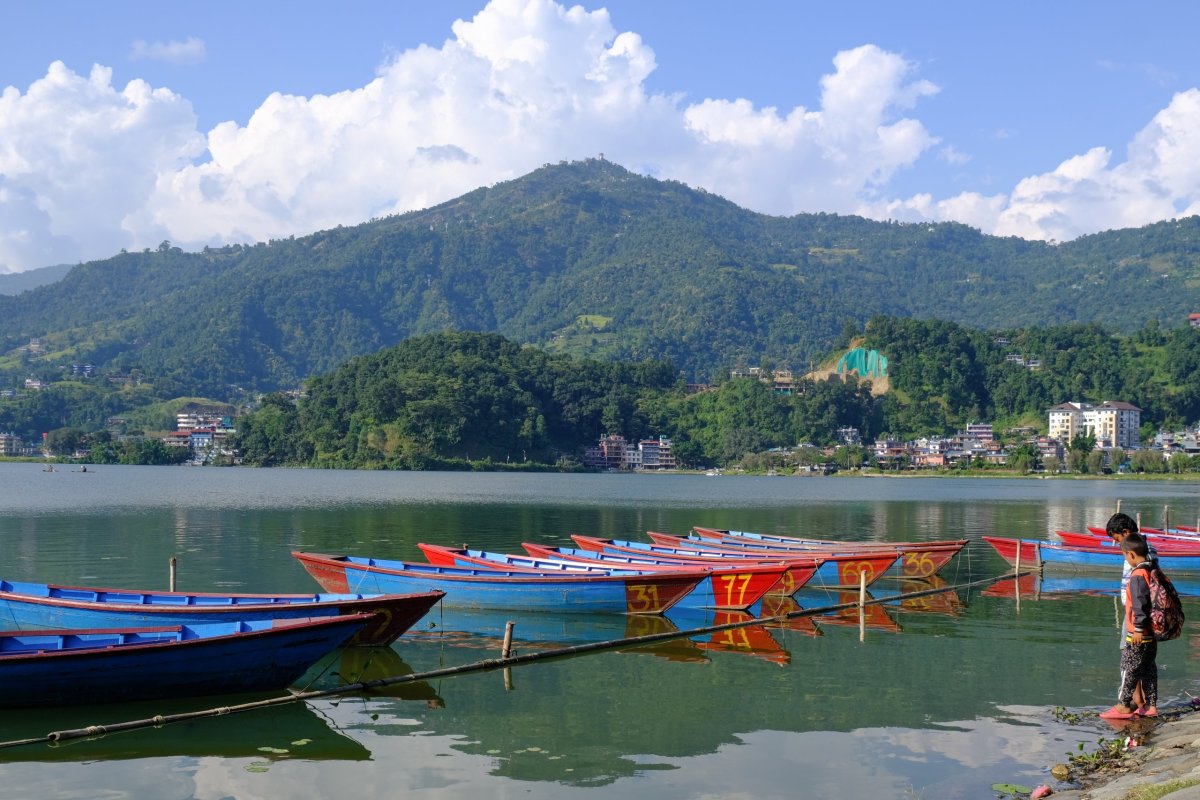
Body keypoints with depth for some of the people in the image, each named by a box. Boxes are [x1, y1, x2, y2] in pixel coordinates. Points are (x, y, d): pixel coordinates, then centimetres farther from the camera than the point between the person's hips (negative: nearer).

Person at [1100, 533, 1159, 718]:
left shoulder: (1138, 576, -21)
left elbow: (1140, 604, -24)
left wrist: (1138, 628, -19)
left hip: (1139, 635, -9)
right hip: (1151, 633, 9)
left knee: (1129, 668, -1)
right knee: (1148, 668, 14)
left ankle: (1123, 706, 5)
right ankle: (1150, 705, 20)